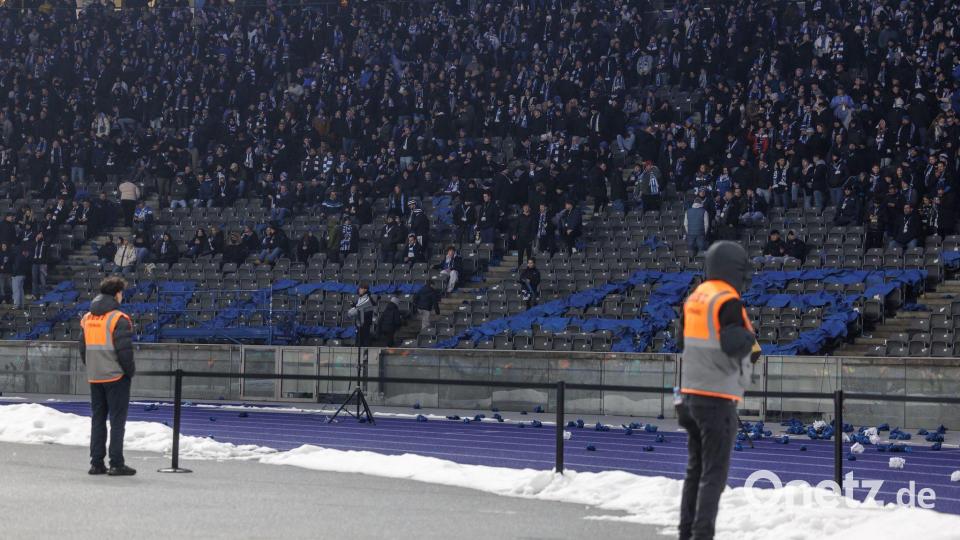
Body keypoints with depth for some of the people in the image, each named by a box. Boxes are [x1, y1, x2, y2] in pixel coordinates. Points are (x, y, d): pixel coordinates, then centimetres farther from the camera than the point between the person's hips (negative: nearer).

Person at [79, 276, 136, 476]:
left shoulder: (87, 318, 9)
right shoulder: (119, 319, -13)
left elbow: (83, 349, 13)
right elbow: (124, 350, -17)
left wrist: (91, 368, 18)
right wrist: (130, 371, -4)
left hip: (94, 377, 6)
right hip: (116, 376, -6)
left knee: (97, 418, 12)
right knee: (117, 419, -1)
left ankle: (96, 462, 12)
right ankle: (116, 464, -2)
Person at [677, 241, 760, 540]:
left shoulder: (695, 297, 11)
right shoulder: (728, 301, -15)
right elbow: (733, 344, -25)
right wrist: (751, 340, -6)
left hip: (691, 393, 8)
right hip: (718, 398, -8)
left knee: (695, 469, 15)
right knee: (714, 473, -4)